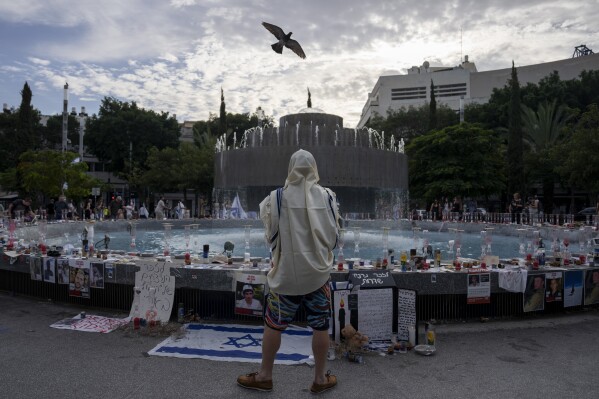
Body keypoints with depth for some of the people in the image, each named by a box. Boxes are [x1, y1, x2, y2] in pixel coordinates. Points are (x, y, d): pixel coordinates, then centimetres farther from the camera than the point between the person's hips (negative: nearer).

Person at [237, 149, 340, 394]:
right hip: (318, 272, 2)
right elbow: (334, 236, 5)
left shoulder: (277, 197, -9)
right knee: (320, 327, 13)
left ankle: (264, 376, 28)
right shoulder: (327, 197, -4)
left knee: (273, 324, 14)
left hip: (287, 273, -1)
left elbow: (271, 234, 2)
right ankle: (320, 379, 26)